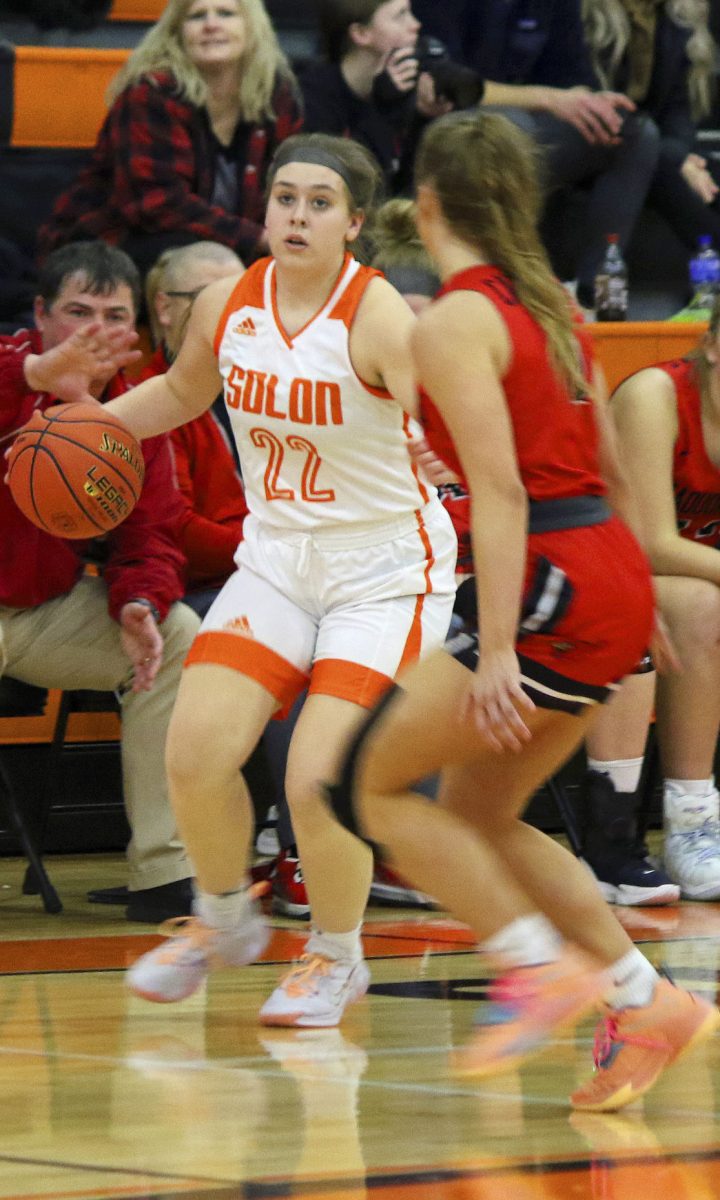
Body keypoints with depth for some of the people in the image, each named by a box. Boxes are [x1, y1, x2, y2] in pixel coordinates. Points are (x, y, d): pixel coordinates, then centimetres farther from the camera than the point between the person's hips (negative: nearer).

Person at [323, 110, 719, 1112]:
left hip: (559, 592, -9)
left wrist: (497, 650, -22)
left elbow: (501, 490, -19)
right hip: (617, 580, 9)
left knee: (370, 784, 0)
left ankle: (542, 966, -5)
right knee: (476, 814, 16)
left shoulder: (453, 322, -10)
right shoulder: (549, 303, 15)